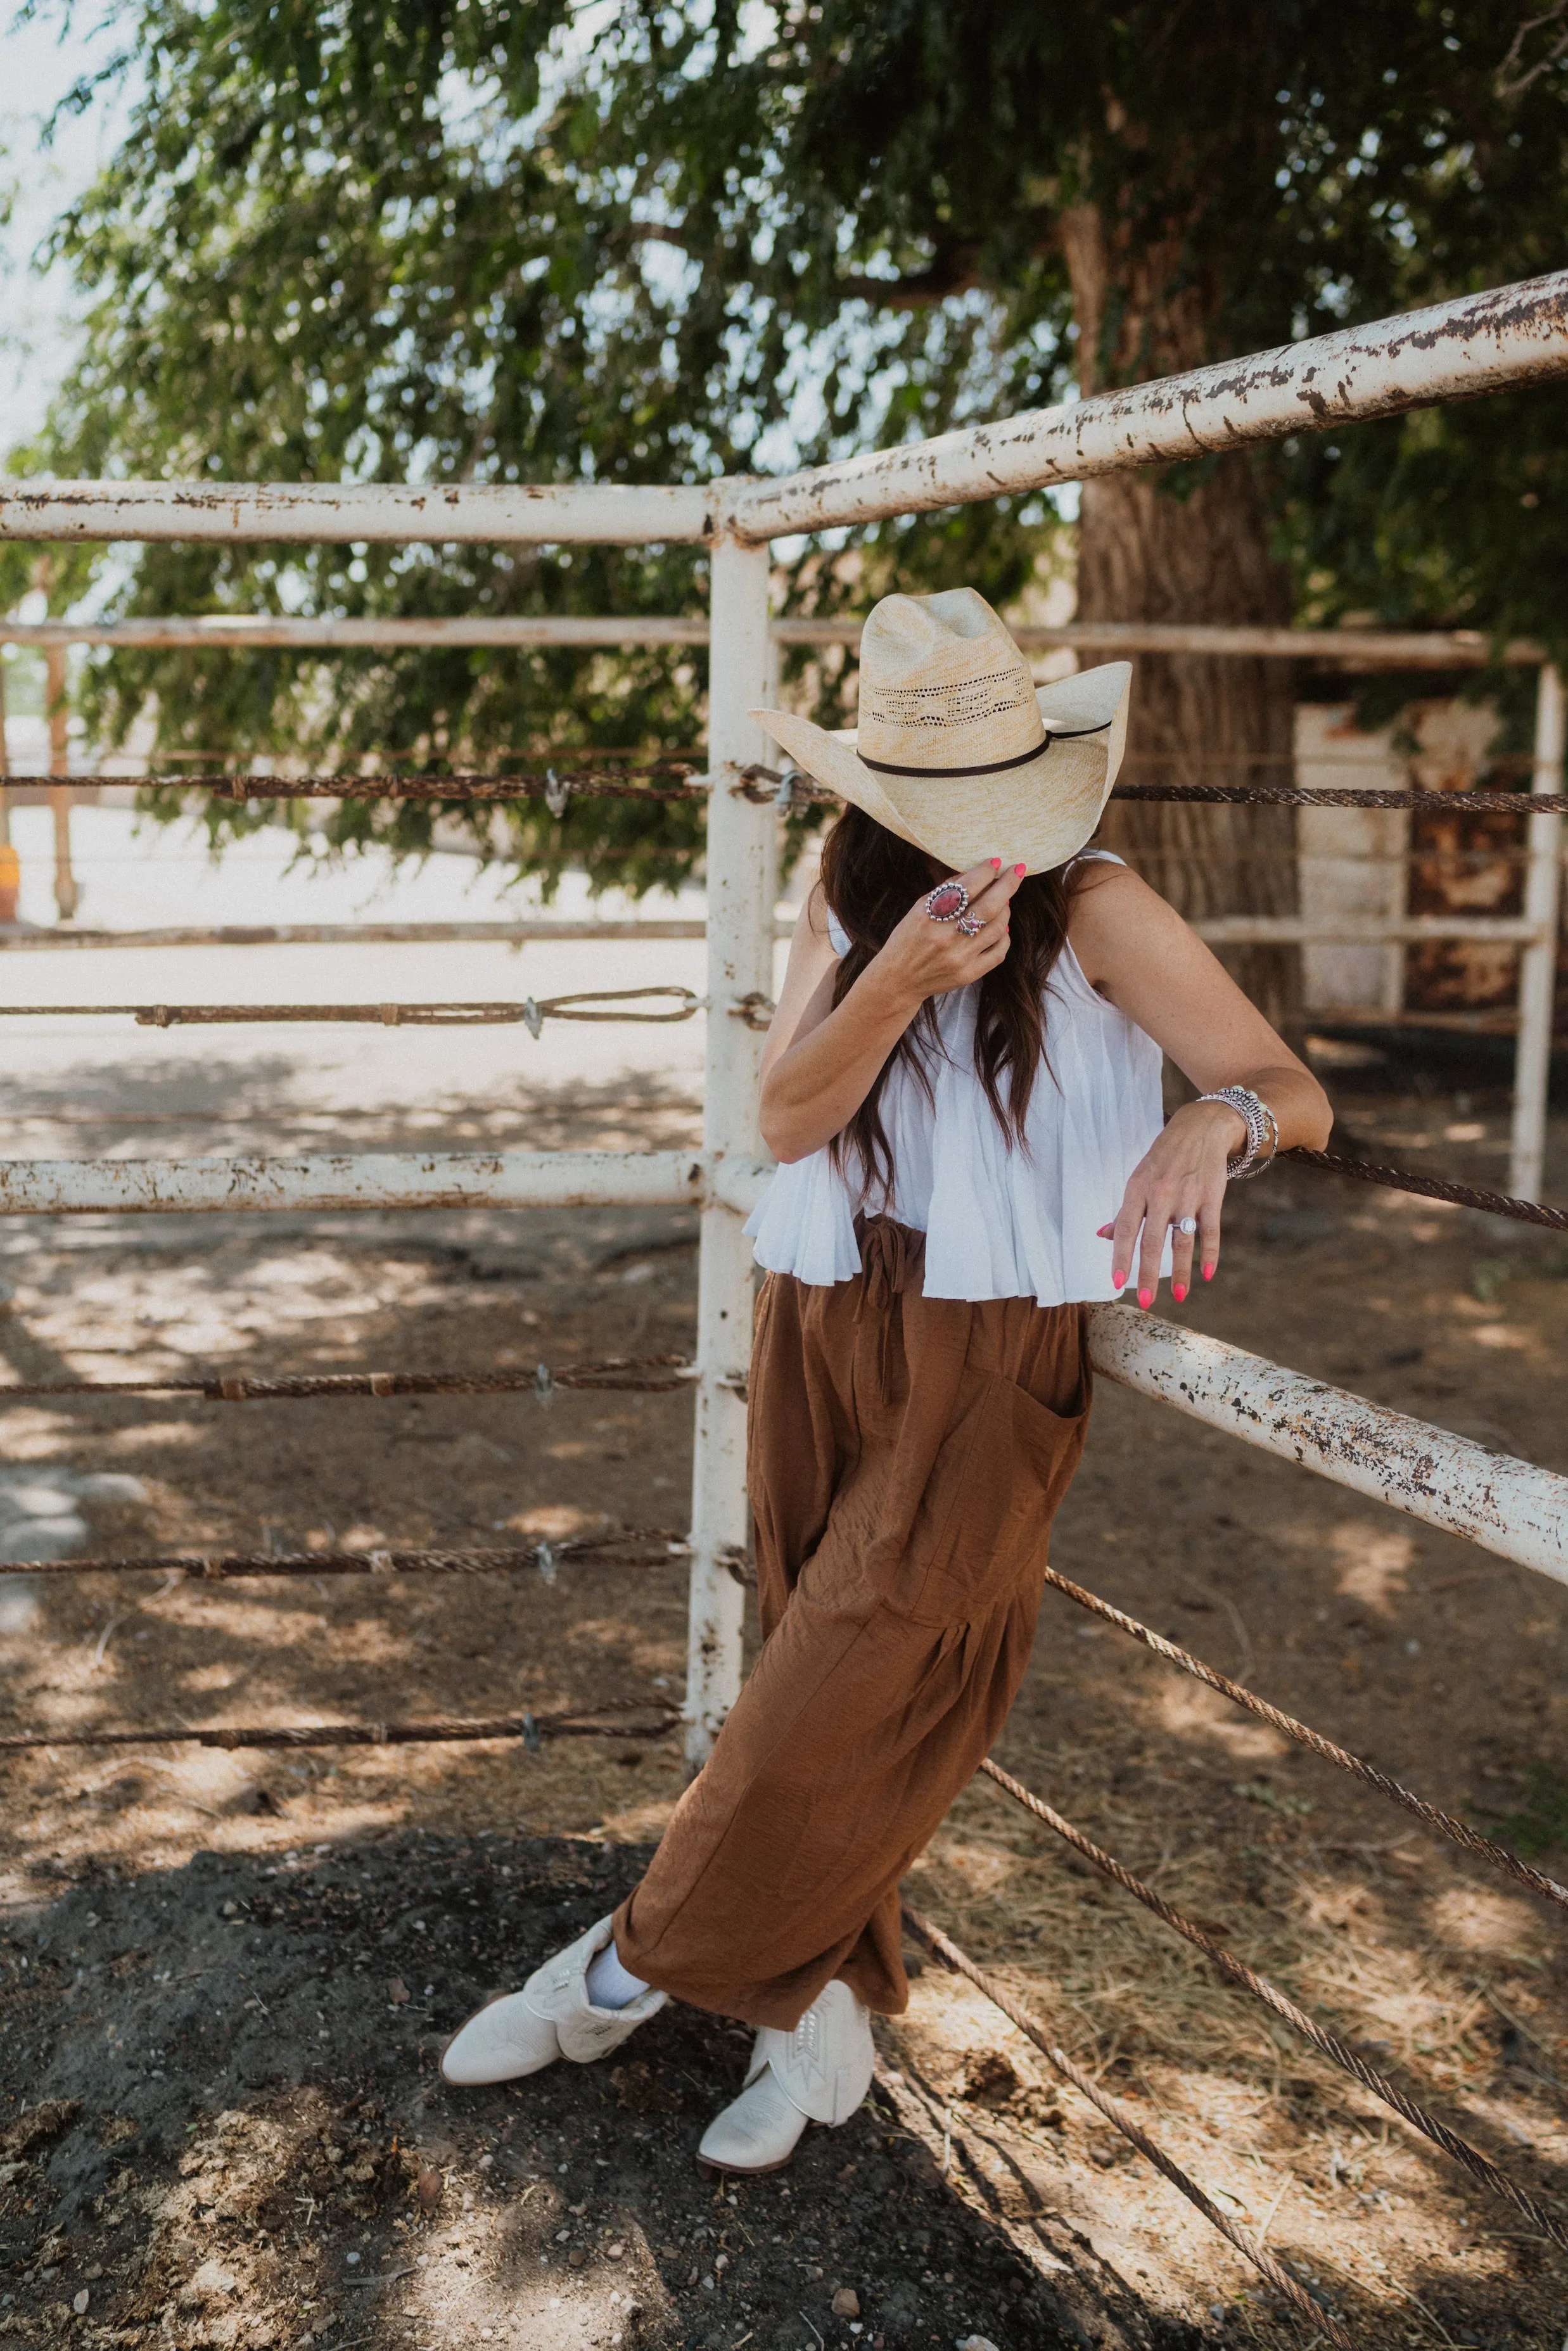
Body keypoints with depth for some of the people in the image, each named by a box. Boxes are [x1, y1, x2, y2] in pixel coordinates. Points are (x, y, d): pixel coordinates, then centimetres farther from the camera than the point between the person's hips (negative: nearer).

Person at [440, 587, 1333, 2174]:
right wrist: (897, 982, -25)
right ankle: (821, 2012, 27)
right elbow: (786, 1116, -8)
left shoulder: (1090, 910, -9)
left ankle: (634, 1968, 17)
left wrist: (1217, 1124, -37)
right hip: (823, 1331, 4)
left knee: (847, 1690, -3)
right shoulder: (849, 899, 3)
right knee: (830, 1675, 11)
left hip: (993, 1363, -4)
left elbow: (1295, 1093, -13)